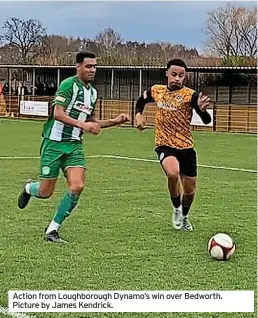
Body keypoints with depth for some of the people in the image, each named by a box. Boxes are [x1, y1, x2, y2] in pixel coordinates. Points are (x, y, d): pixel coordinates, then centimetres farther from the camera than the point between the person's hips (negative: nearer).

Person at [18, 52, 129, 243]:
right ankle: (29, 188, 38)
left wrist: (114, 121, 13)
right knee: (45, 193, -1)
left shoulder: (92, 91, 12)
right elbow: (58, 113, -22)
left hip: (74, 145, 6)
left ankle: (52, 230, -2)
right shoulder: (69, 84, -13)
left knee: (77, 186, -14)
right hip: (54, 143, -6)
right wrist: (82, 124, -30)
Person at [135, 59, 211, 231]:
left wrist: (202, 109, -44)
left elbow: (207, 120, -22)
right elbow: (142, 99, 24)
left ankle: (184, 216, 42)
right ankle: (177, 209, -3)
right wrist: (138, 114, 5)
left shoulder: (190, 95, -11)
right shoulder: (156, 91, 1)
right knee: (173, 173, -31)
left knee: (190, 188, 10)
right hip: (164, 144, 0)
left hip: (186, 146, 0)